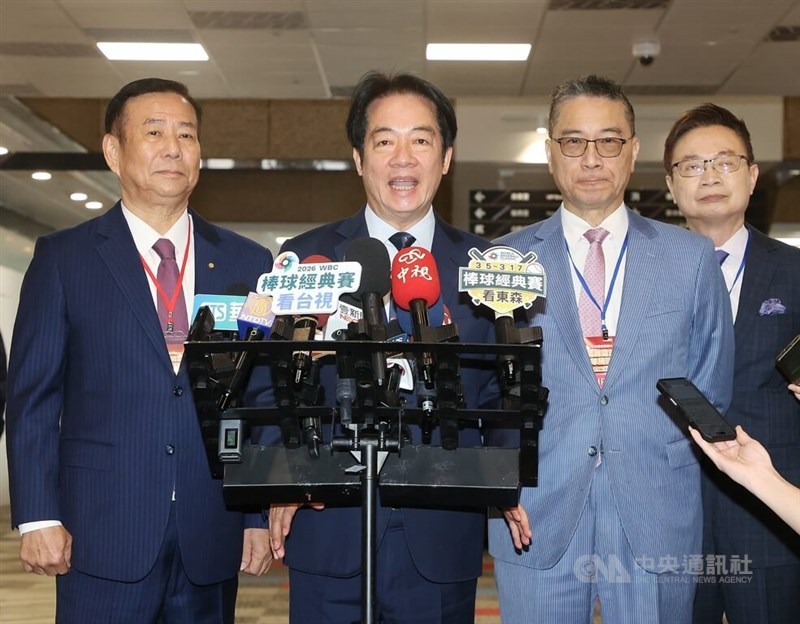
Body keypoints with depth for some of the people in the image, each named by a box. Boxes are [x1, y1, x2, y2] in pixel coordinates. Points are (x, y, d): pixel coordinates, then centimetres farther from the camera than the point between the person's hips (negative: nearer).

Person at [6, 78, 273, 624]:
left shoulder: (248, 264, 8)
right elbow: (33, 397, 1)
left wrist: (263, 515, 4)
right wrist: (38, 517, -6)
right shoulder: (62, 258, 3)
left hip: (213, 538, 2)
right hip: (103, 535, -2)